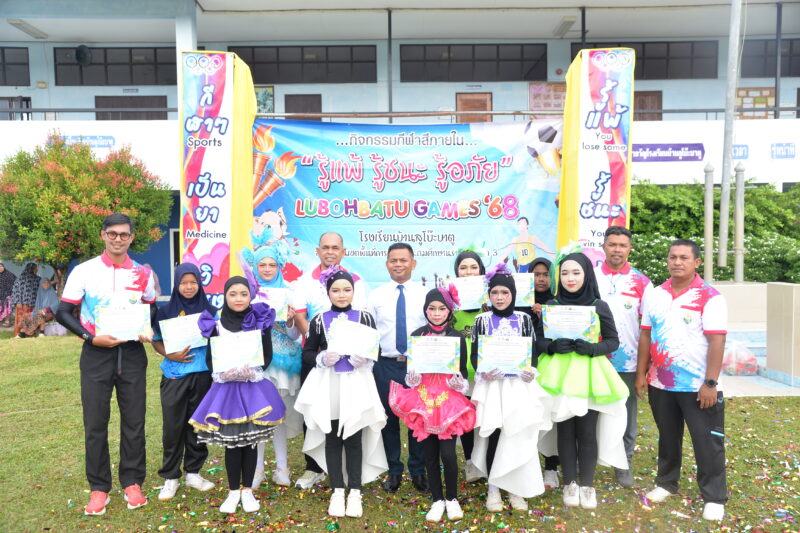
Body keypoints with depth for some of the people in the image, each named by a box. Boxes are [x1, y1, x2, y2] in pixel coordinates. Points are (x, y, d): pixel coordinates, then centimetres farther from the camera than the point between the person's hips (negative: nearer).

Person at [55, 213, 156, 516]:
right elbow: (64, 313, -1)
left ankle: (132, 483, 21)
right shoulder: (84, 271, -2)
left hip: (132, 352, 1)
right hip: (96, 353, -1)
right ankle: (99, 488, 19)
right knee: (95, 422, 5)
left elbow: (152, 309, 16)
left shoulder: (143, 274, 3)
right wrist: (91, 337, -14)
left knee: (134, 420, 6)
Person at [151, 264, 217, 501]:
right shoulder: (165, 312, 1)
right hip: (174, 376, -1)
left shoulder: (210, 311, 3)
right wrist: (170, 355, -12)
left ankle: (193, 472, 24)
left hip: (202, 374, 1)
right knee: (172, 427, 3)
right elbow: (156, 341, 5)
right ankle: (170, 477, 17)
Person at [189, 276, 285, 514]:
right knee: (231, 442, 4)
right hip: (227, 388, 0)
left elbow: (268, 356, 1)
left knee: (250, 441, 6)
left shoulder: (261, 321, 0)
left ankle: (247, 490, 21)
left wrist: (252, 370, -16)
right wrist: (224, 372, -16)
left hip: (254, 387, 0)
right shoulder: (216, 324, 0)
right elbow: (211, 359, 3)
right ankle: (233, 491, 20)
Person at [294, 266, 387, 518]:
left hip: (357, 384, -1)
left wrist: (365, 359, -13)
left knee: (354, 439, 5)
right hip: (328, 384, 1)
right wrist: (322, 359, -13)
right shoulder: (319, 319, 3)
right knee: (332, 439, 9)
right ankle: (337, 491, 22)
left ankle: (355, 492, 18)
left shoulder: (365, 317, 2)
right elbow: (307, 352, 6)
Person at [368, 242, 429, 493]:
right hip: (386, 366, 1)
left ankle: (418, 471, 26)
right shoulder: (376, 296, 4)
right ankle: (394, 471, 26)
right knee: (389, 419, 9)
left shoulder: (425, 294, 0)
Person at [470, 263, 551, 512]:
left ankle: (515, 488, 17)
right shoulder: (482, 320, 4)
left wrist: (531, 371, -11)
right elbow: (474, 353, 3)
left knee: (519, 436, -1)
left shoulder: (523, 319, 7)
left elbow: (532, 351, 7)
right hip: (491, 384, -1)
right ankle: (493, 487, 15)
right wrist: (483, 372, -15)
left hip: (519, 384, 1)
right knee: (493, 435, -3)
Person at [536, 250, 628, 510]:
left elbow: (613, 340, 3)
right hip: (559, 376, 1)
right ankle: (570, 483, 22)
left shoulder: (599, 306, 1)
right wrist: (553, 346, -17)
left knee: (587, 432, 2)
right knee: (565, 431, 5)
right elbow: (537, 340, 3)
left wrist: (592, 348, -15)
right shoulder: (551, 305, 3)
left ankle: (587, 485, 20)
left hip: (589, 375, 0)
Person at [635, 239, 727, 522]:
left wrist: (710, 383, -17)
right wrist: (641, 374, 5)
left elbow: (716, 342, -14)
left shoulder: (710, 297, -10)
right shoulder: (654, 295, 4)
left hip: (698, 386, -4)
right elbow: (646, 336, 8)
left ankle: (714, 498, 19)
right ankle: (666, 483, 33)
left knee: (707, 443, 5)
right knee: (668, 438, 18)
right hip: (660, 384, 4)